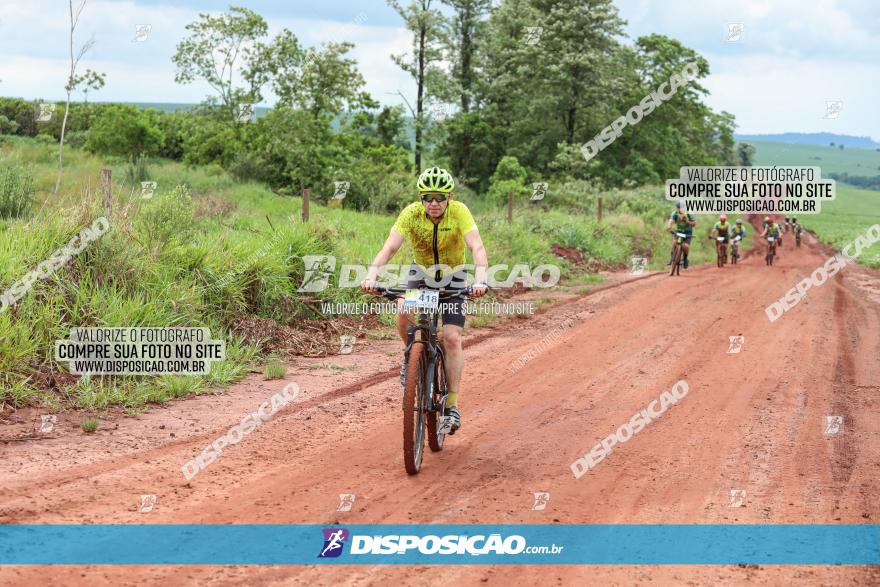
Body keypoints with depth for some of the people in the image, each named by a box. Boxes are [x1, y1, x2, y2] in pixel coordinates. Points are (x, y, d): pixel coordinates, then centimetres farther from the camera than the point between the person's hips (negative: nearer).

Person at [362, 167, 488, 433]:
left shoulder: (459, 212, -27)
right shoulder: (411, 213, -24)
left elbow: (478, 248, -37)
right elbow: (389, 247, -33)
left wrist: (480, 281, -54)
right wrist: (371, 276, -49)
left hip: (453, 277, -1)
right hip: (421, 272, 1)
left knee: (451, 338, -13)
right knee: (403, 313, -28)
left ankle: (452, 405, -5)